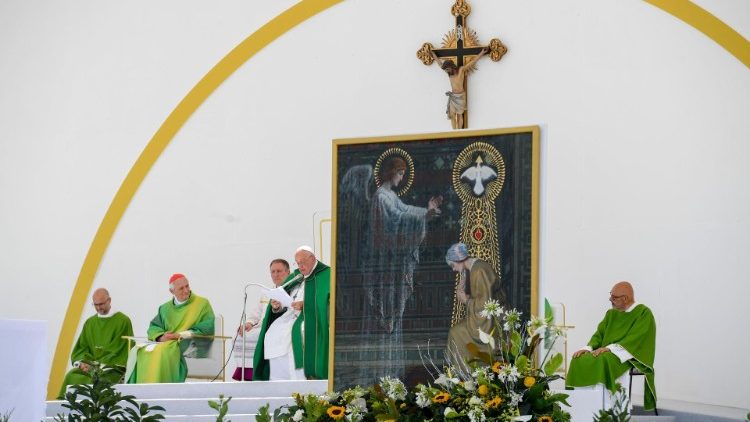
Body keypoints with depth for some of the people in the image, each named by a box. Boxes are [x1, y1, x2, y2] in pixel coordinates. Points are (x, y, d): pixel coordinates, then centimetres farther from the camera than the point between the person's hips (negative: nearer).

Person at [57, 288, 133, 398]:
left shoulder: (123, 321, 1)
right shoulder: (90, 322, 18)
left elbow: (119, 350, -4)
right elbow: (81, 347, 15)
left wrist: (99, 364, -12)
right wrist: (81, 362, -7)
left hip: (113, 367, -4)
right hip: (89, 365, 4)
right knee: (72, 376, -25)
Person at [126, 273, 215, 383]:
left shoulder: (202, 303, 8)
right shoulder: (165, 308, 23)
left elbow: (209, 327, -4)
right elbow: (153, 327, 14)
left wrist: (182, 334, -12)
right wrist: (161, 336, -10)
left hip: (193, 344, -5)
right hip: (167, 342, 5)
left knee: (163, 351, -35)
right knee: (139, 351, -23)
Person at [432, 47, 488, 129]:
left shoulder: (461, 69, -8)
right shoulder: (449, 72, 4)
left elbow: (473, 61, -8)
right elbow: (440, 62, 15)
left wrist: (482, 52, -11)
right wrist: (433, 54, 21)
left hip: (460, 96, -4)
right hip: (452, 96, 4)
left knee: (459, 114, 1)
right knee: (452, 115, -3)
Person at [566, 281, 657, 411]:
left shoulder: (644, 313, -5)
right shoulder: (611, 314, 17)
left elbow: (635, 339, -17)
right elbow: (599, 334, 12)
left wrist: (609, 348, -25)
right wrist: (588, 348, -9)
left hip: (631, 358, -7)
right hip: (607, 353, 7)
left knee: (603, 362, -36)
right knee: (579, 361, -19)